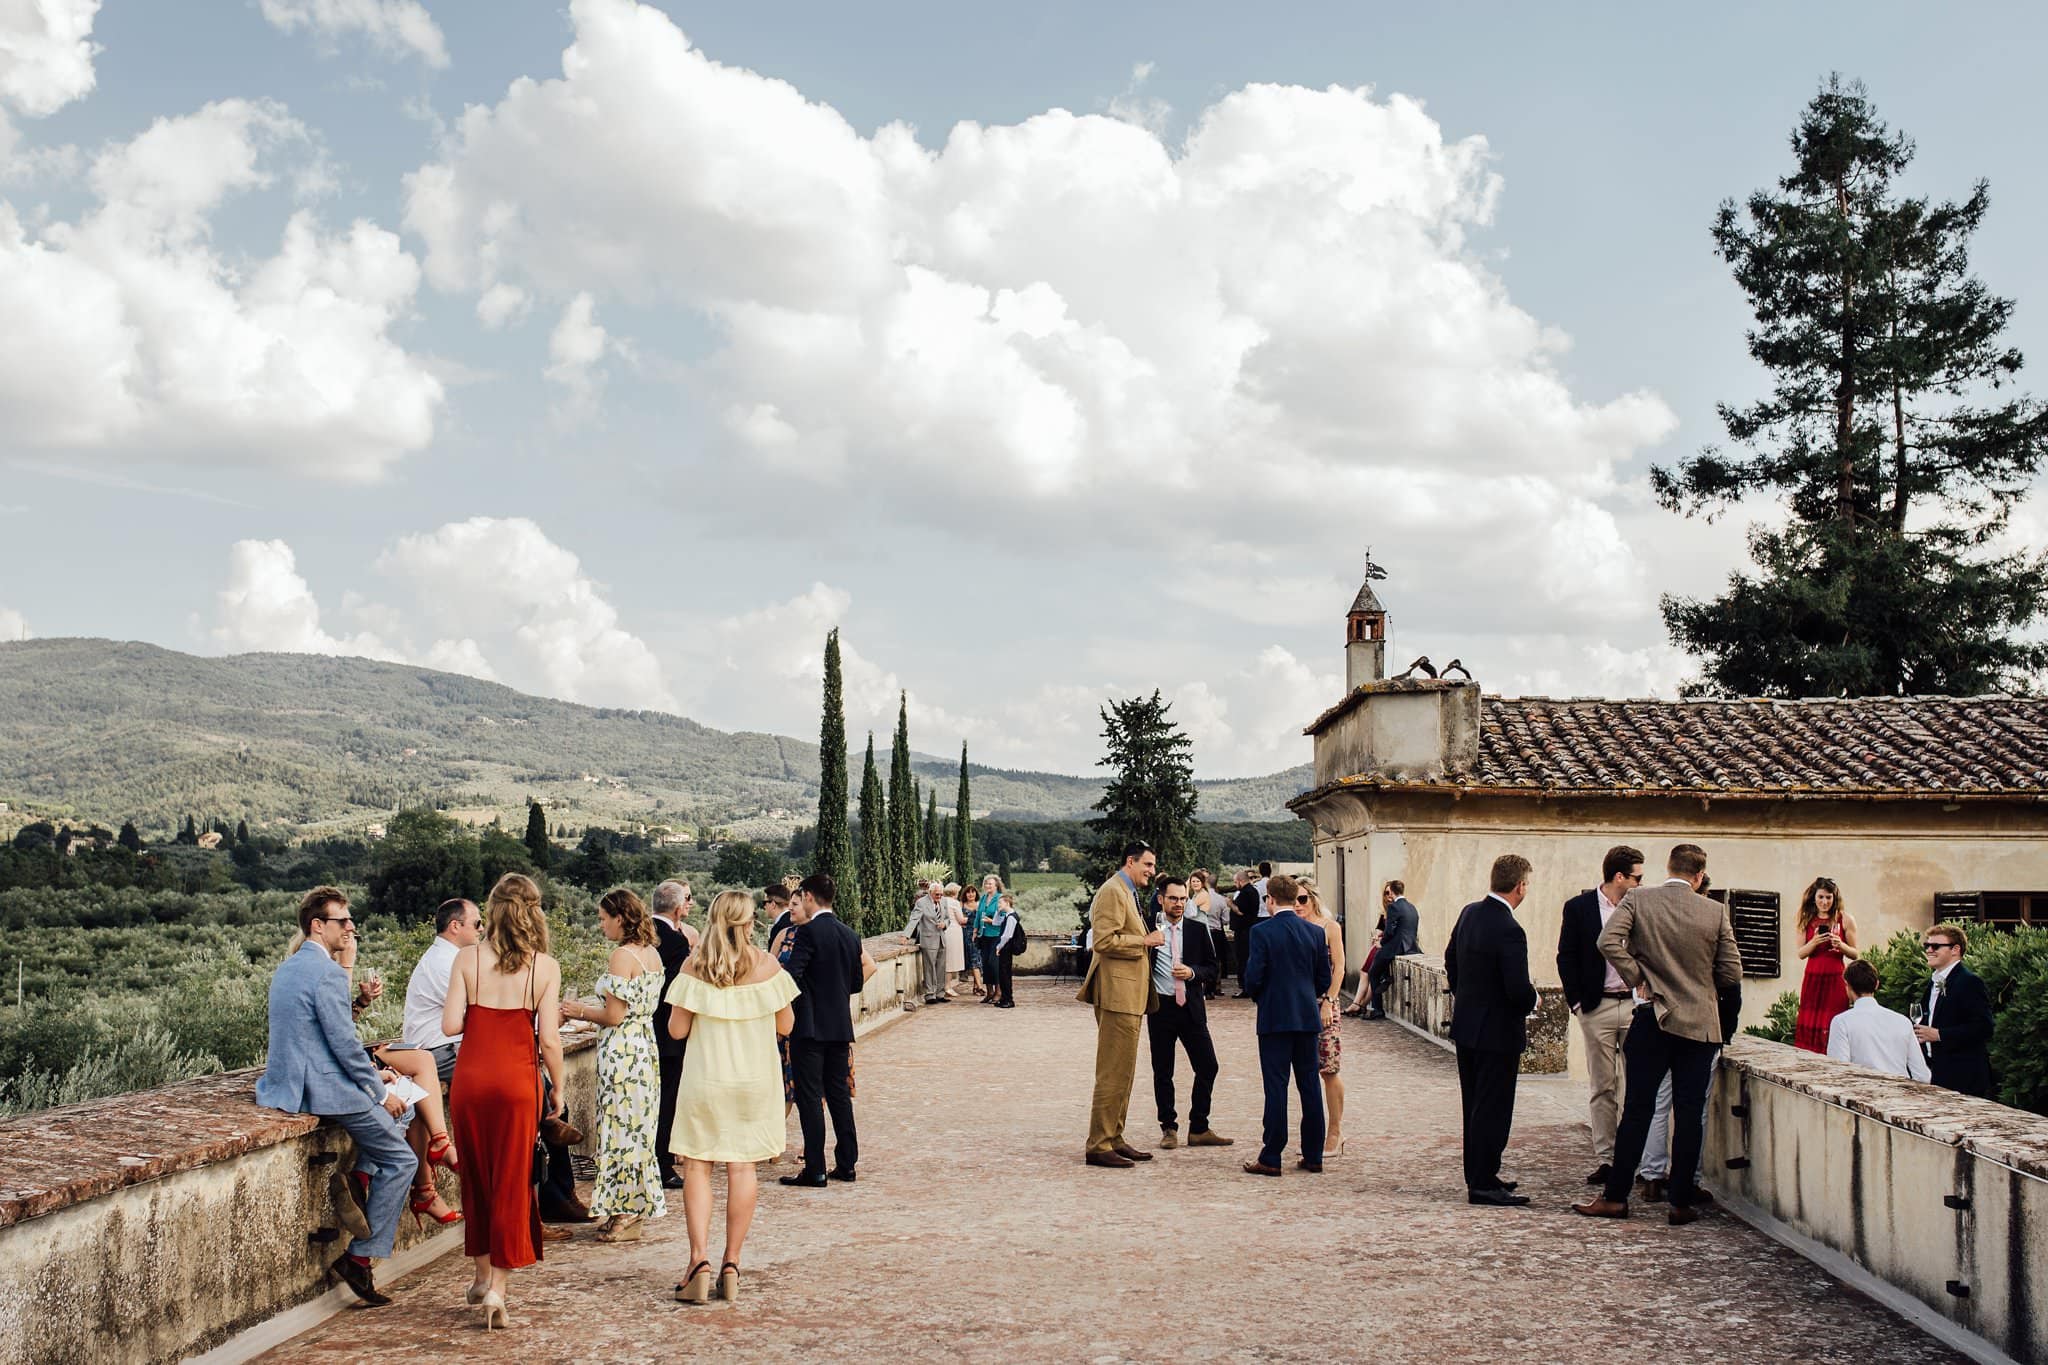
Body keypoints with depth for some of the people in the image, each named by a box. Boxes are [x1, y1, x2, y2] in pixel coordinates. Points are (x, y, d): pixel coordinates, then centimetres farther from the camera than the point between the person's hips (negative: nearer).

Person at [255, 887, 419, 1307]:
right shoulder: (327, 972, -18)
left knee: (400, 1110, 21)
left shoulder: (289, 968, 14)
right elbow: (344, 1043, -20)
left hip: (287, 1083, 10)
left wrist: (373, 1076, 19)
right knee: (400, 1160, 0)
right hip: (321, 1089, -10)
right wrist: (380, 1092, -8)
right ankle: (361, 1258, 0)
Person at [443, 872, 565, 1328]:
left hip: (471, 1077, 2)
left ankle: (483, 1274, 32)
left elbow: (450, 1025, -7)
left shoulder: (467, 958, -3)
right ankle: (497, 1289, 1)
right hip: (517, 1080, -2)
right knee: (512, 1182, 6)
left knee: (476, 1176, 18)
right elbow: (548, 1038, -8)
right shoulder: (545, 966, -6)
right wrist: (557, 1088, 5)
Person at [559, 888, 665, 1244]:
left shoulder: (622, 956, -16)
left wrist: (580, 1011, -1)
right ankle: (633, 1211, 21)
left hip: (622, 1052, -9)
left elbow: (614, 1016, -18)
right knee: (638, 1127, 14)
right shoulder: (652, 954, 10)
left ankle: (624, 1217, 6)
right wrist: (584, 1012, 18)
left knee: (622, 1125, -1)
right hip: (646, 1049, 9)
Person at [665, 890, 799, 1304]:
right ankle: (731, 1264, 7)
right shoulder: (765, 965, -4)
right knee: (742, 1166, 6)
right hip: (754, 1079, 1)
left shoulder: (694, 965, -7)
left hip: (705, 1079, -1)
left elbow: (677, 1029, -6)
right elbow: (785, 1025, 2)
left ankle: (699, 1261, -4)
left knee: (697, 1165, 6)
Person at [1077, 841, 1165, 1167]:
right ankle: (1098, 1146, -6)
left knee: (1123, 1071, 14)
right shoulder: (1112, 892, -13)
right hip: (1117, 993, -11)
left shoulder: (1129, 893, 21)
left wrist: (1147, 940, 15)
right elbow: (1103, 940, -22)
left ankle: (1114, 1139, 21)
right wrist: (1144, 940, -17)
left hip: (1129, 994, 11)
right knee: (1113, 1072, -9)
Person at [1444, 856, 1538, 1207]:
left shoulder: (1469, 913, 2)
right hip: (1497, 1032, -8)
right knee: (1493, 1109, 0)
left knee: (1475, 1105, 17)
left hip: (1465, 1025, 8)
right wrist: (1532, 999, -4)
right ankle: (1483, 1184, 4)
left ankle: (1477, 1175, 26)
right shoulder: (1509, 931, -24)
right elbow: (1519, 990, -26)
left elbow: (1450, 960, 14)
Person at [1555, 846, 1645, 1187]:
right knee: (1602, 1087, 3)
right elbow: (1566, 958, 2)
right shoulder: (1579, 907, 0)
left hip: (1635, 1005, 2)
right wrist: (1576, 1002, -4)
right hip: (1597, 1006, -2)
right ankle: (1604, 1160, 7)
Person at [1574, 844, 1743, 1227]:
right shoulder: (1715, 912, -3)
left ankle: (1616, 1196, 9)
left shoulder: (1638, 899, -4)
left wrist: (1637, 979, -5)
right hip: (1701, 1023, 0)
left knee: (1637, 1110, 5)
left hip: (1653, 1019, 0)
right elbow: (1732, 975, 0)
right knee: (1690, 1115, 5)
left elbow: (1608, 942, -17)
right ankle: (1682, 1202, 9)